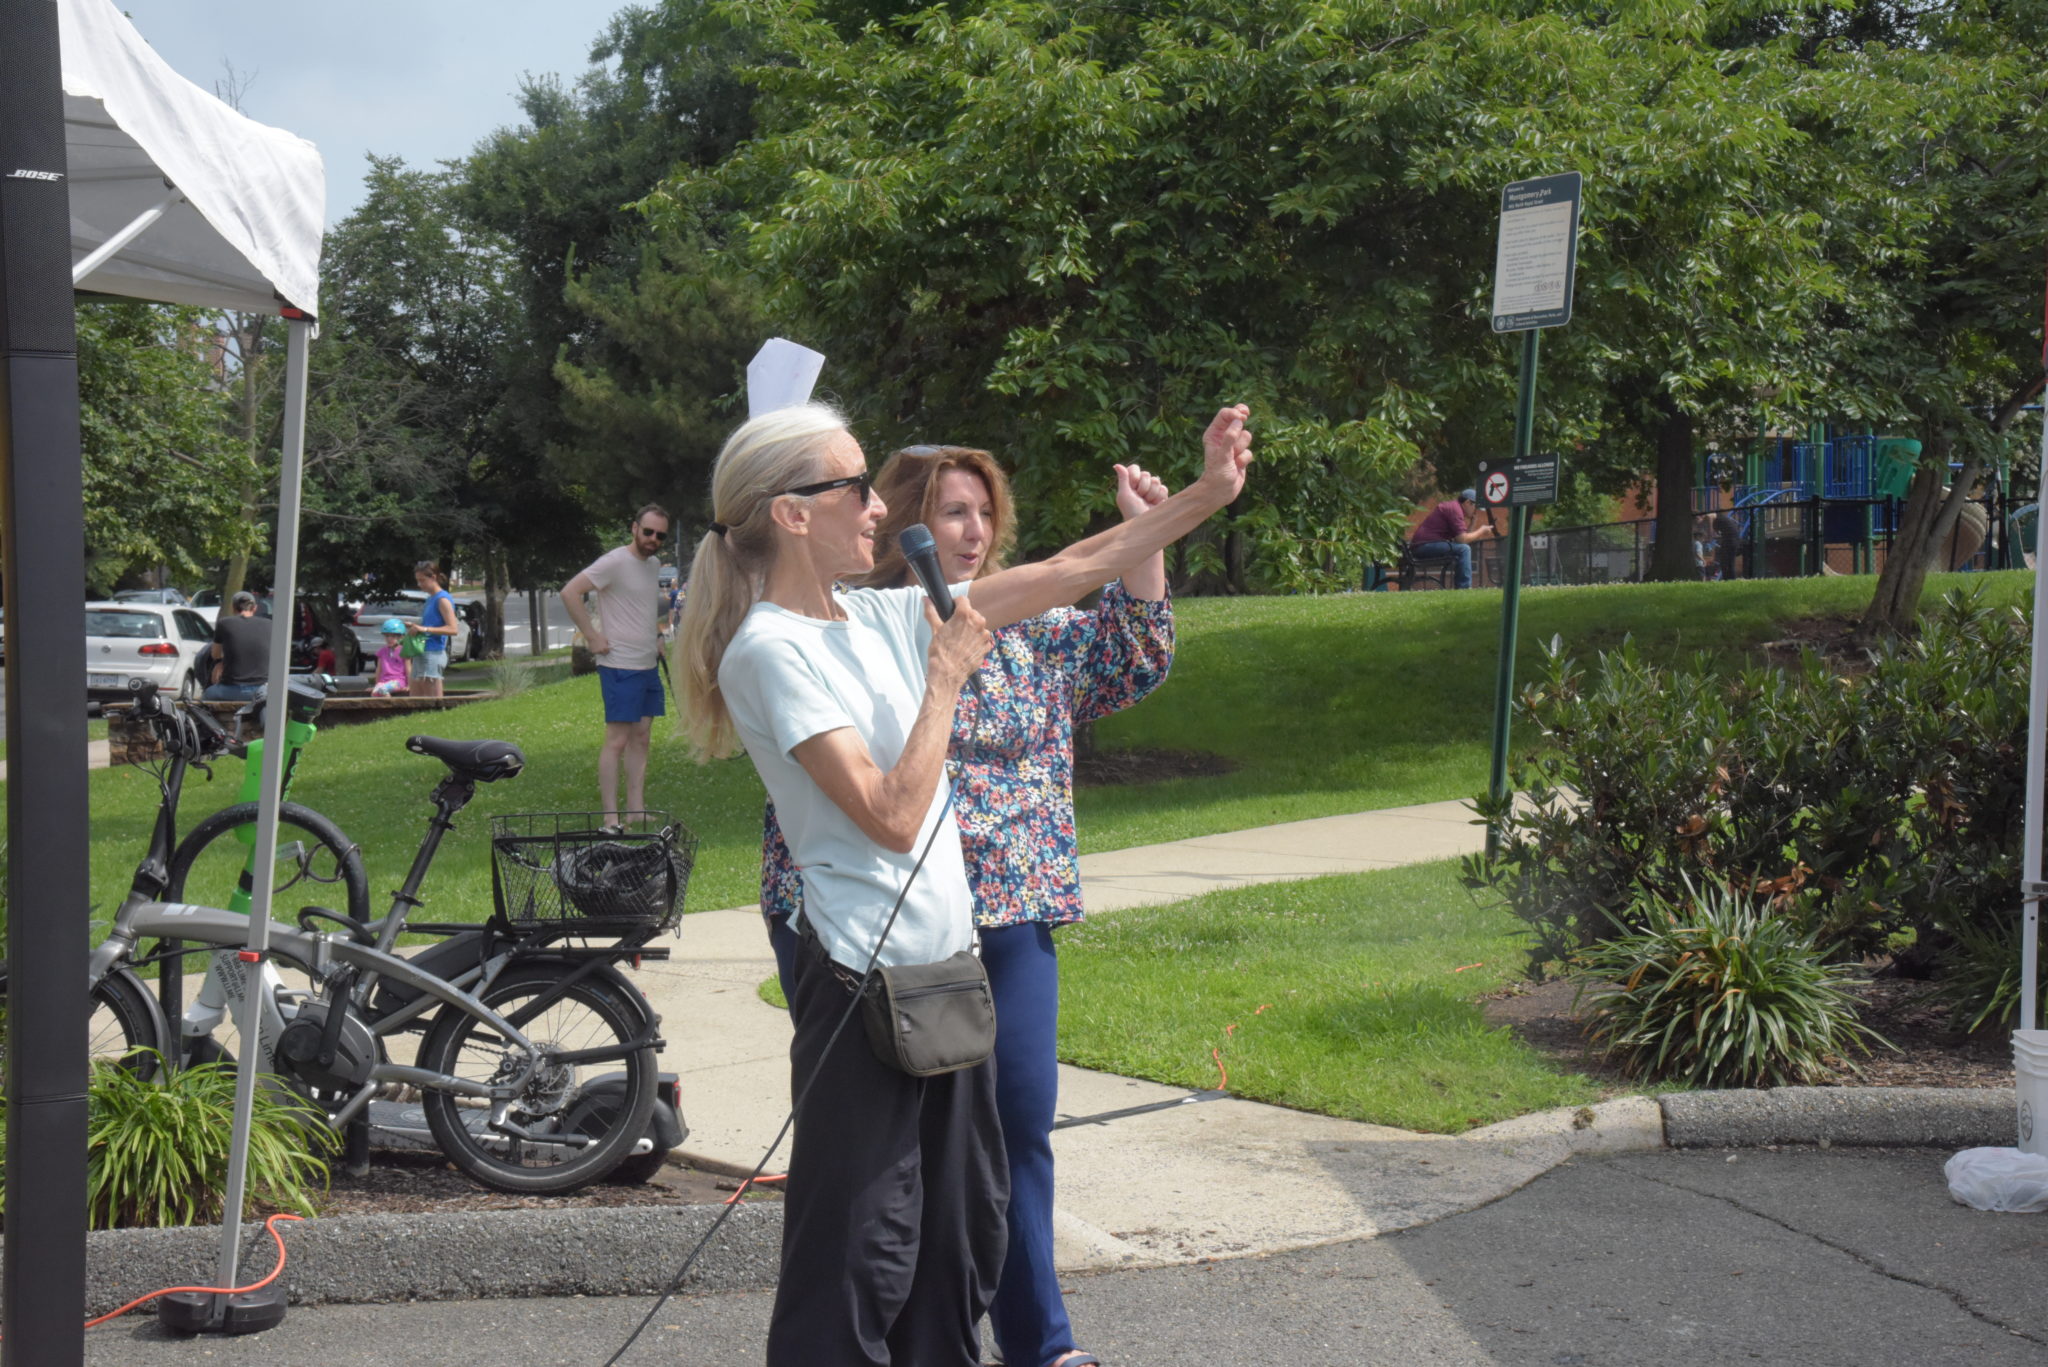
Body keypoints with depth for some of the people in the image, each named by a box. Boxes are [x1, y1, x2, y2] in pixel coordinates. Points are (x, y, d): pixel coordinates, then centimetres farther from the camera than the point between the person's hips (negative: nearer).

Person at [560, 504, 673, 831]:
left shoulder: (654, 563, 13)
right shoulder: (615, 562, -13)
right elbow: (569, 592, -20)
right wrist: (592, 637, -19)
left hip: (649, 666, 9)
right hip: (620, 667, -9)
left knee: (641, 738, 10)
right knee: (617, 740, -8)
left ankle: (637, 812, 15)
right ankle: (611, 819, -7)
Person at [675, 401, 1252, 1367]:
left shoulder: (881, 618, 8)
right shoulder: (769, 649, -15)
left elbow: (1063, 574, 12)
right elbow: (893, 817, -21)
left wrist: (1205, 495, 11)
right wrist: (946, 675, -14)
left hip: (949, 960, 9)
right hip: (867, 974, -9)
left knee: (965, 1221, 16)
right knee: (859, 1251, -3)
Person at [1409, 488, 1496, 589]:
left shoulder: (1452, 506, 19)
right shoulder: (1455, 508, -12)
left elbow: (1460, 537, 15)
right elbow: (1462, 539, -17)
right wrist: (1480, 531, -3)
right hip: (1424, 545, -11)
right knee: (1464, 549, -18)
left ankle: (1459, 586, 18)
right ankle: (1464, 588, -19)